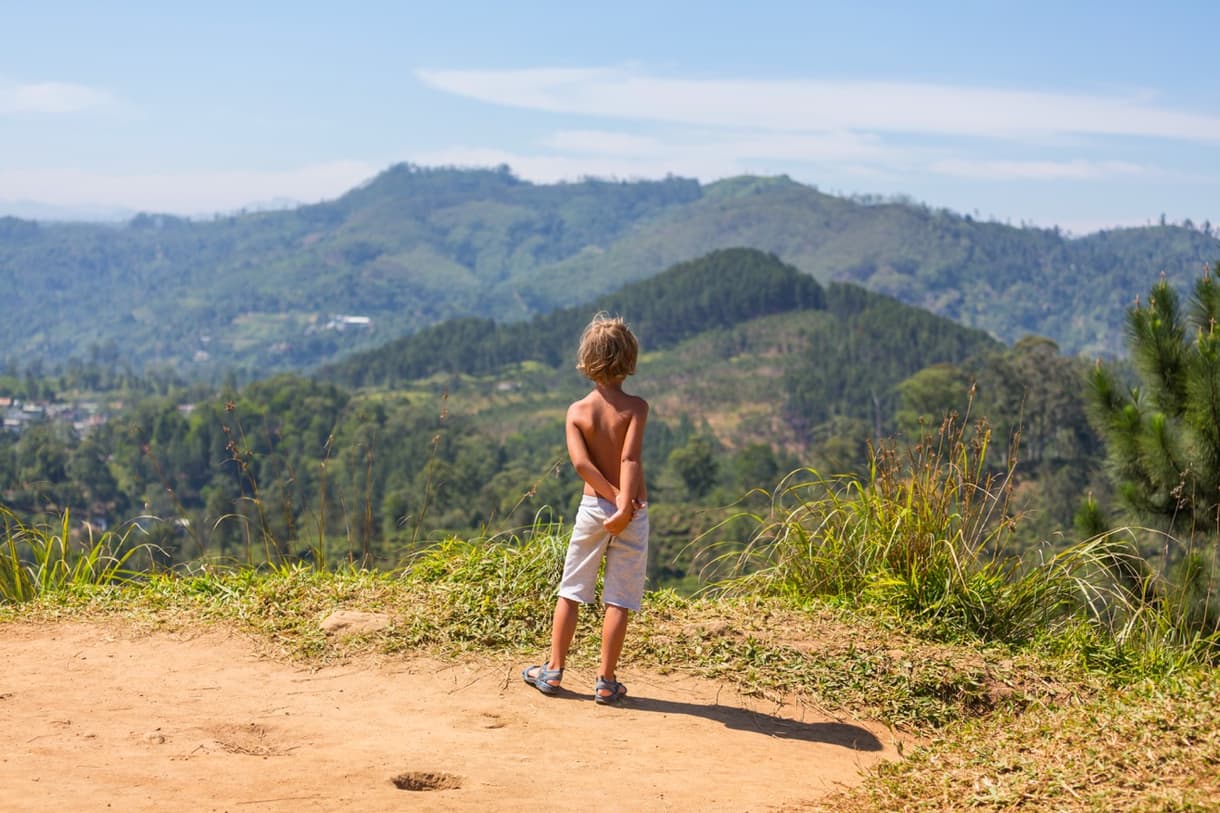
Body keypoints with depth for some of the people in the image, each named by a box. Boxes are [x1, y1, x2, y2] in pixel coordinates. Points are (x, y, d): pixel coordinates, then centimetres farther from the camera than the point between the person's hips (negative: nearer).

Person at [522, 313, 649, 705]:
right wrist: (625, 505, -25)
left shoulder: (577, 411, -2)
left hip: (592, 507, 2)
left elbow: (581, 462, -14)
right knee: (619, 599, 4)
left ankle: (553, 670, 19)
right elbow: (630, 459, -21)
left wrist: (614, 496, -15)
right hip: (632, 514, -2)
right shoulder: (635, 407, -9)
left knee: (571, 590, 14)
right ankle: (606, 681, 7)